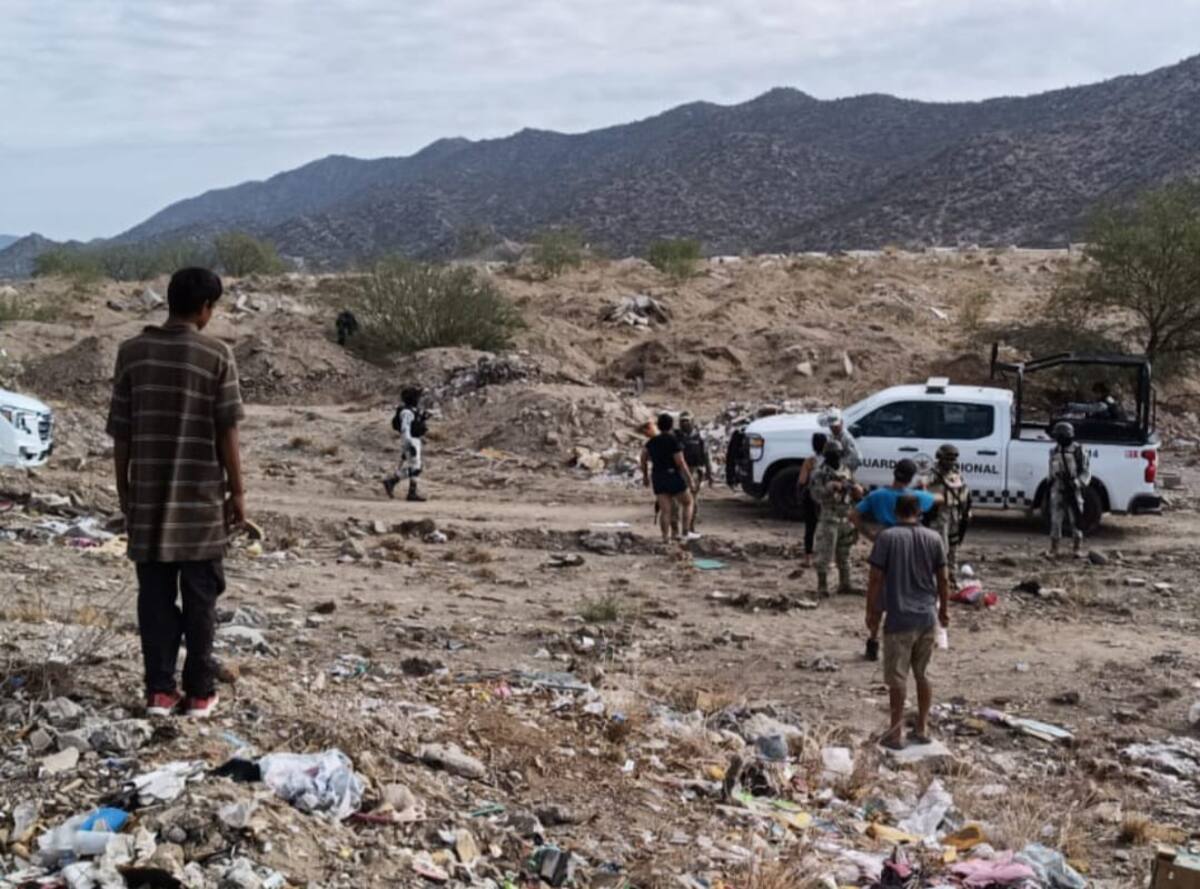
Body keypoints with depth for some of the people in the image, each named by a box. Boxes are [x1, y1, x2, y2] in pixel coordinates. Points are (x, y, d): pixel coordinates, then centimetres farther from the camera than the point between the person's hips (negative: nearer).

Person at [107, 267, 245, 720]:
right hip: (201, 496, -2)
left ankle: (159, 689, 10)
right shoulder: (217, 354, -8)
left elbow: (120, 431, 2)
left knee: (155, 595, 9)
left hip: (148, 495, 2)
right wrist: (237, 491, 0)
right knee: (200, 598, 6)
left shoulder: (132, 351, 1)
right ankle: (199, 691, 10)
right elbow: (227, 431, -8)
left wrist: (124, 488, 13)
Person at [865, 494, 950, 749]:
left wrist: (872, 613, 0)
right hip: (927, 617, 4)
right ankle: (922, 728, 21)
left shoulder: (887, 537, -8)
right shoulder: (933, 538, 3)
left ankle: (895, 733, 5)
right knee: (923, 674, 15)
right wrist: (944, 609, 20)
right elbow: (943, 579, 7)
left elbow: (876, 579, -9)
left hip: (899, 618, -4)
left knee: (897, 677, 2)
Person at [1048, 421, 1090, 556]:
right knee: (1056, 520, 3)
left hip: (1073, 491, -3)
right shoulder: (1054, 452, 8)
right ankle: (1054, 549, 10)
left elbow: (1086, 471, -4)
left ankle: (1077, 548, 11)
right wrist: (1051, 483, 10)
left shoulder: (1079, 451, -5)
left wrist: (1077, 482, -17)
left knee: (1075, 520, 1)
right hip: (1057, 491, 3)